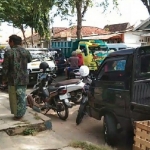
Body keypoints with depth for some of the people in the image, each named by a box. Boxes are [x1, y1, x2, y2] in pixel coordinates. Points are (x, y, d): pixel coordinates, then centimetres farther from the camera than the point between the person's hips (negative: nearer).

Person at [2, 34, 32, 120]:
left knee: (14, 97, 9)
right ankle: (20, 113, 20)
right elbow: (30, 60, 21)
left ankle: (16, 113, 15)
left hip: (13, 79, -3)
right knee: (22, 96, 13)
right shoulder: (26, 52, -1)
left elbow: (5, 67, -9)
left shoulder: (9, 53, -11)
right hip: (24, 79, 3)